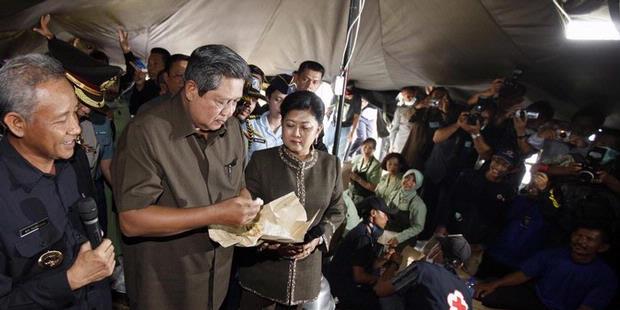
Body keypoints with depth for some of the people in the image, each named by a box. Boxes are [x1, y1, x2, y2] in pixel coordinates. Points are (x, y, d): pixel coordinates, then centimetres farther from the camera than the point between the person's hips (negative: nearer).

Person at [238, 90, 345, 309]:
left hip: (306, 267, 2)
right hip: (262, 266, -2)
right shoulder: (261, 160, -8)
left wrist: (317, 238, -11)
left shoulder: (331, 165, -1)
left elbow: (336, 211, 6)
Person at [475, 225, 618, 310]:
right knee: (484, 295, -18)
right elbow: (524, 274, -2)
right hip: (534, 295, 2)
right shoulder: (552, 255, -8)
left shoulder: (605, 277, -13)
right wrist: (495, 284, -17)